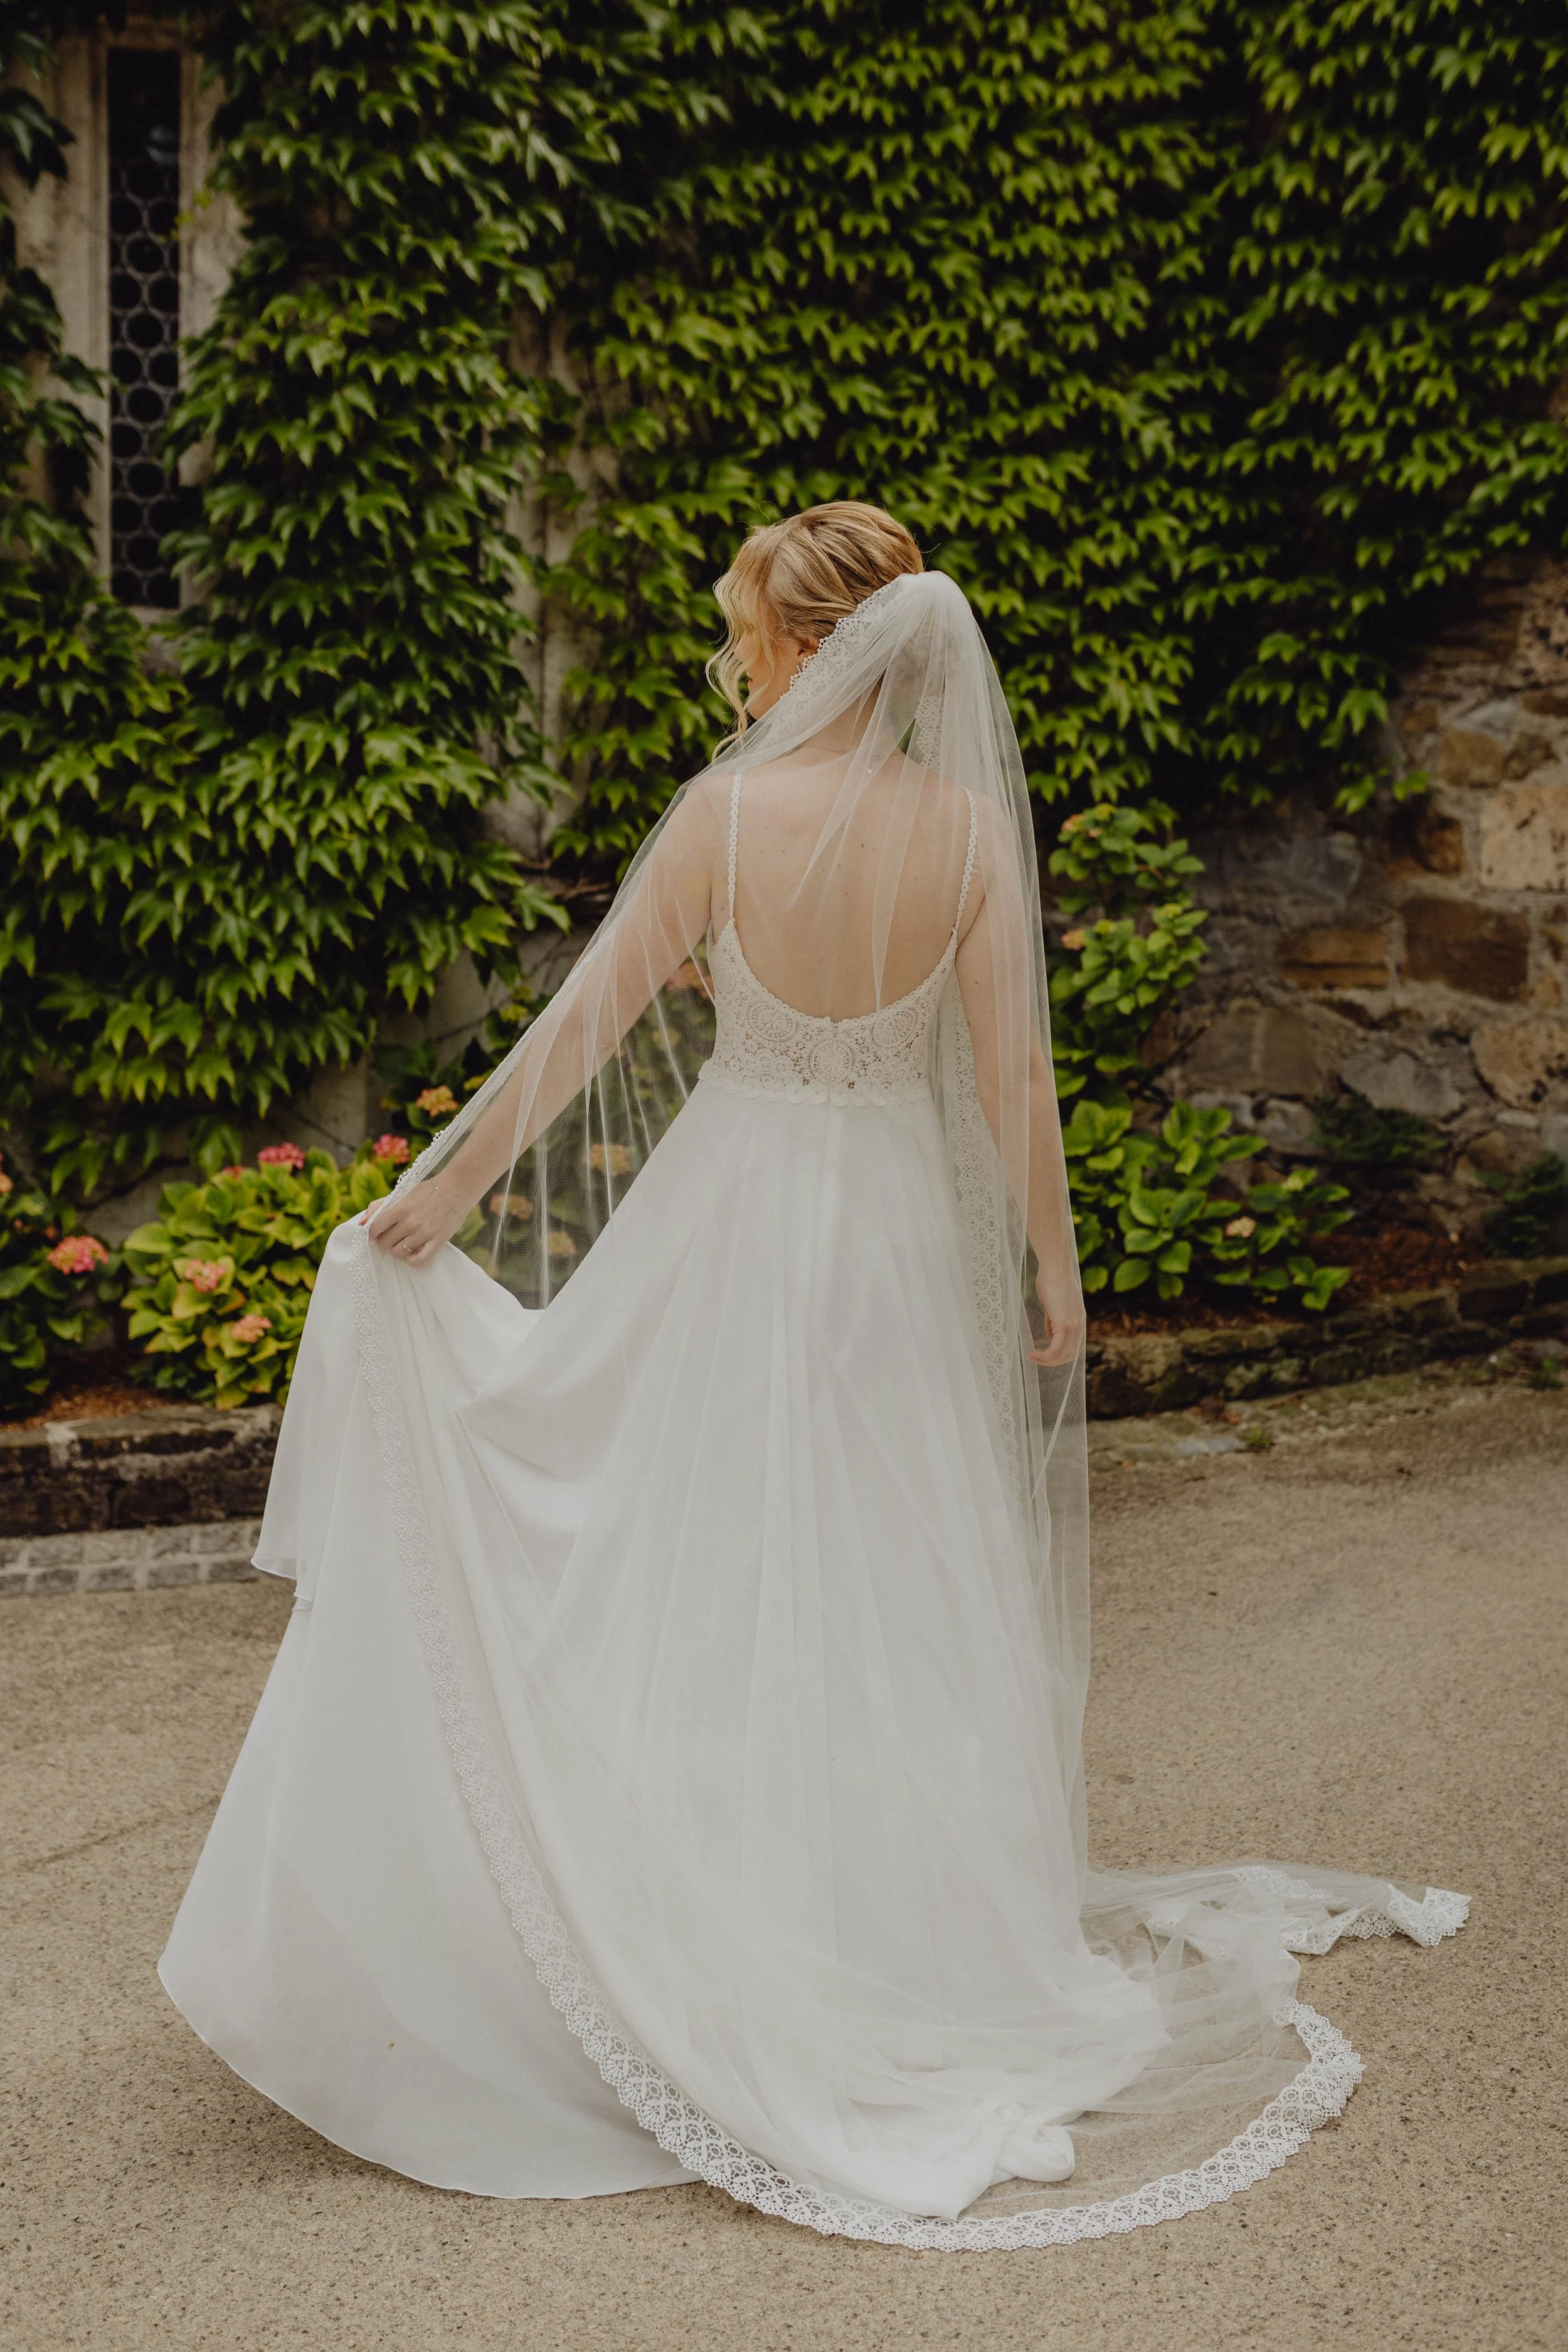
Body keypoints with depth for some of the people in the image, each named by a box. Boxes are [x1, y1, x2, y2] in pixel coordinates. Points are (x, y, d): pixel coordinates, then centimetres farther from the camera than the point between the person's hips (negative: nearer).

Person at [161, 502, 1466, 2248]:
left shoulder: (729, 811, -14)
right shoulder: (968, 823, -7)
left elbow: (582, 1026, -12)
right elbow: (1012, 1072, -5)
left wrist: (432, 1201, -5)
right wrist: (1054, 1269, 5)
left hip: (738, 1215, -3)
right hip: (902, 1221, 3)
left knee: (713, 1575, 9)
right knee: (897, 1578, 15)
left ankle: (719, 1943, 18)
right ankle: (924, 1922, 28)